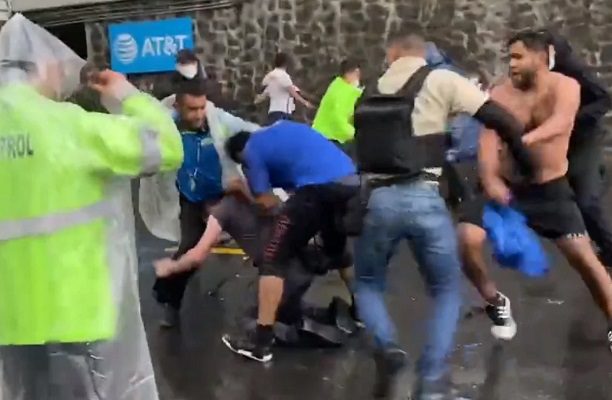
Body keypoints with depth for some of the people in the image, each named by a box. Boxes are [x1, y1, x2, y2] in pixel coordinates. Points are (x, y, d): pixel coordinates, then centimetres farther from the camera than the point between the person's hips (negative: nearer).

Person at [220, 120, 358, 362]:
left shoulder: (251, 151, 11)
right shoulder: (284, 128, 32)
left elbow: (266, 203, 7)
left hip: (319, 187, -8)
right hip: (350, 181, 8)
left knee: (273, 259, 2)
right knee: (337, 249, 32)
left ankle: (261, 342, 0)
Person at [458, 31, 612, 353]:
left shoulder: (565, 86, -11)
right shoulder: (501, 94, -7)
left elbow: (561, 121, -34)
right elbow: (488, 137, -21)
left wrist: (529, 137, -54)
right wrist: (489, 179, -40)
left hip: (551, 189, -1)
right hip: (506, 186, 2)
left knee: (583, 256, -7)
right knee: (467, 240, -16)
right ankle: (496, 303, 11)